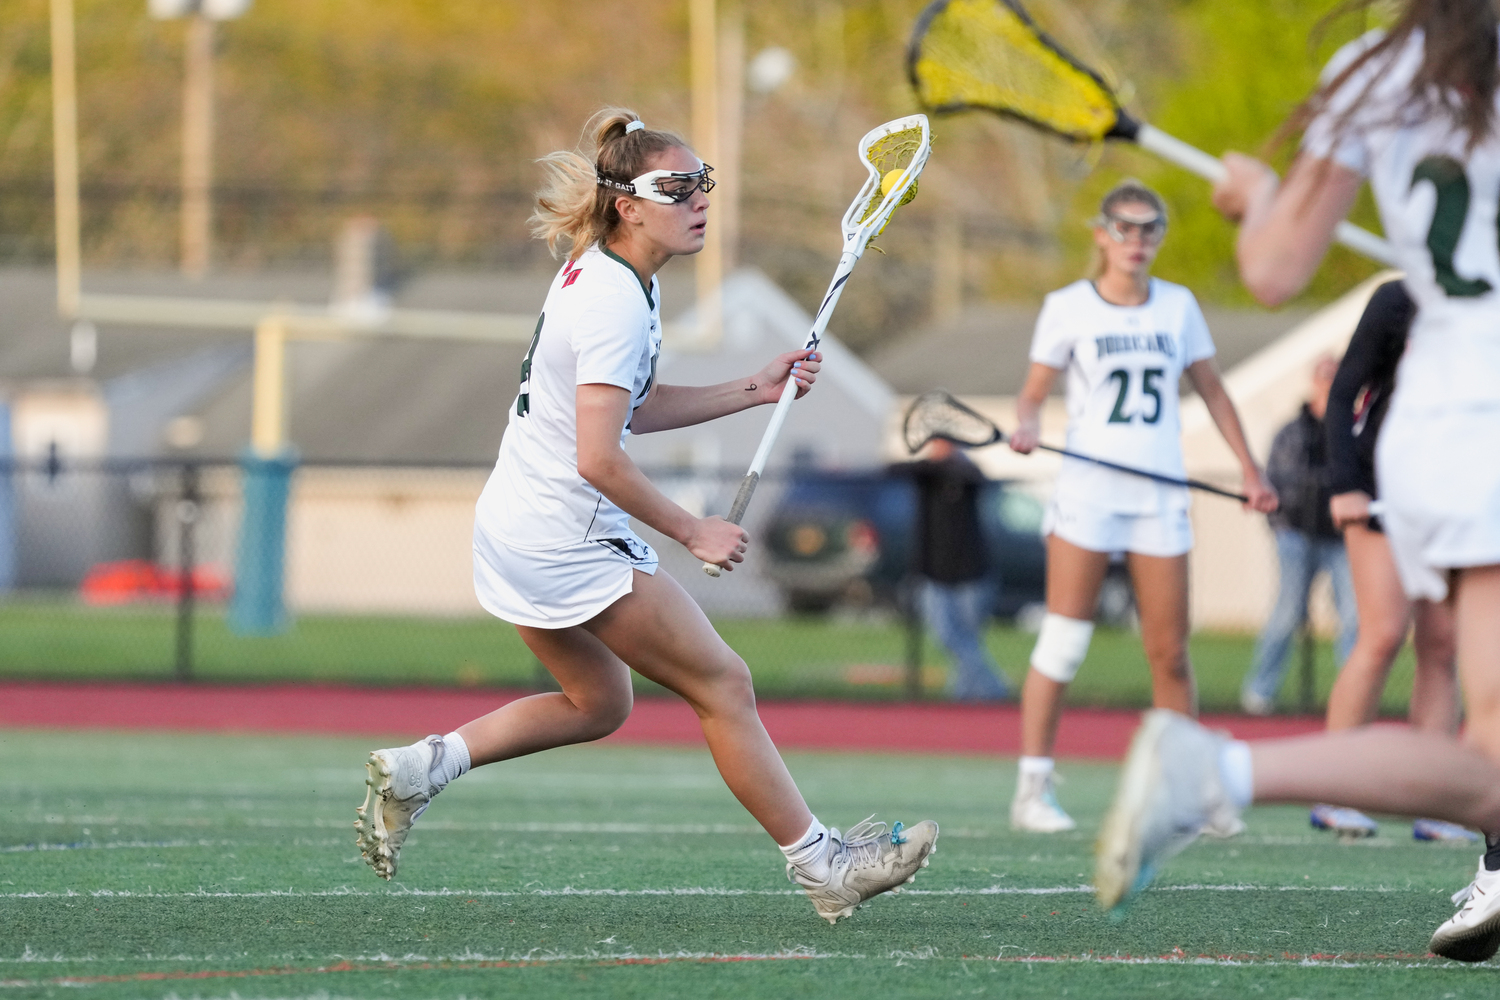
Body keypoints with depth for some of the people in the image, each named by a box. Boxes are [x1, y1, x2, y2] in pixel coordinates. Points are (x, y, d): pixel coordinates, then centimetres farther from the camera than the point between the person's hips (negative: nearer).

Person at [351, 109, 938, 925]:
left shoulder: (596, 274, 9)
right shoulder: (617, 304, -21)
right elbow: (599, 460, -25)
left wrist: (755, 389, 12)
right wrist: (693, 533, -15)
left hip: (513, 531, 10)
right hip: (569, 542, -10)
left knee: (598, 702, 24)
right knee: (722, 685, 0)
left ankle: (417, 768, 15)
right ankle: (819, 864, 7)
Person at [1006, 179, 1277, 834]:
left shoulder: (1178, 306, 9)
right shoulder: (1068, 307, 1)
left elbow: (1211, 391, 18)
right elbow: (1034, 391, 4)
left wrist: (1250, 471, 15)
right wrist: (1026, 427, -18)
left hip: (1161, 498, 3)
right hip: (1087, 491, -3)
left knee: (1170, 654, 1)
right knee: (1064, 641, -8)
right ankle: (1033, 789, -5)